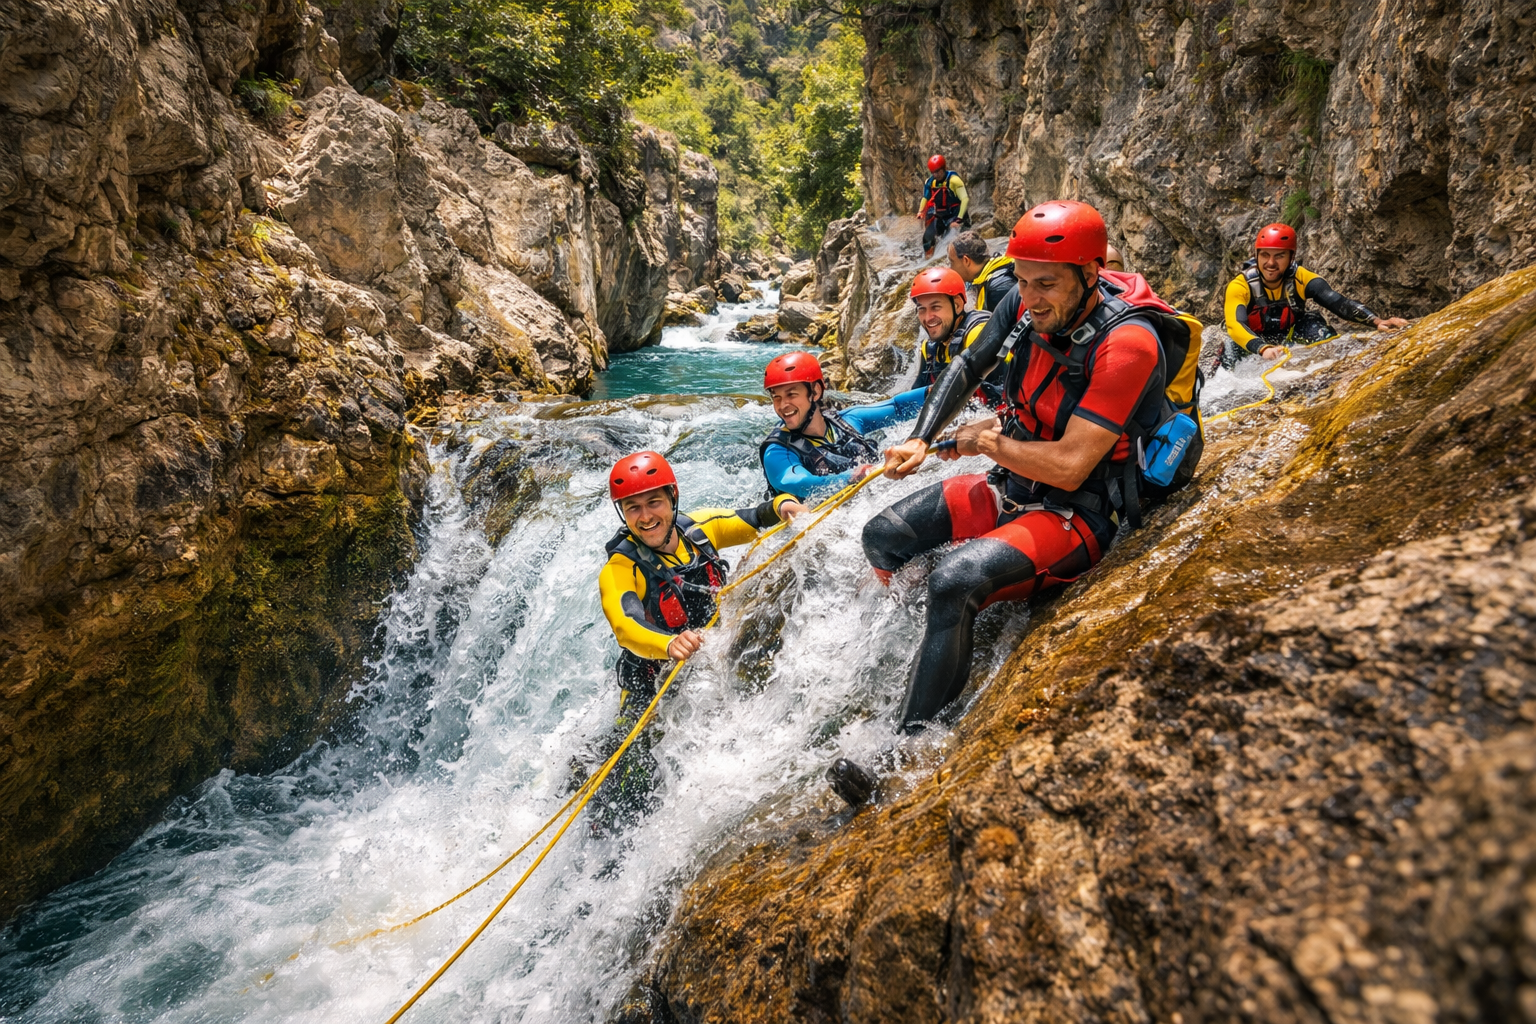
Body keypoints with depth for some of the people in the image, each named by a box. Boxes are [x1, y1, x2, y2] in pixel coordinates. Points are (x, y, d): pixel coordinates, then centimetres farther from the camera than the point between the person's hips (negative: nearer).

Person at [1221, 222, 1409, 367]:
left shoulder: (1302, 279, -18)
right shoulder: (1240, 286, -26)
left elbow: (1340, 303, -29)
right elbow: (1235, 326, -42)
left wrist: (1377, 321, -47)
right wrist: (1264, 349, -61)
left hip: (1290, 343, -1)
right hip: (1254, 349, 1)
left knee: (1313, 322, -24)